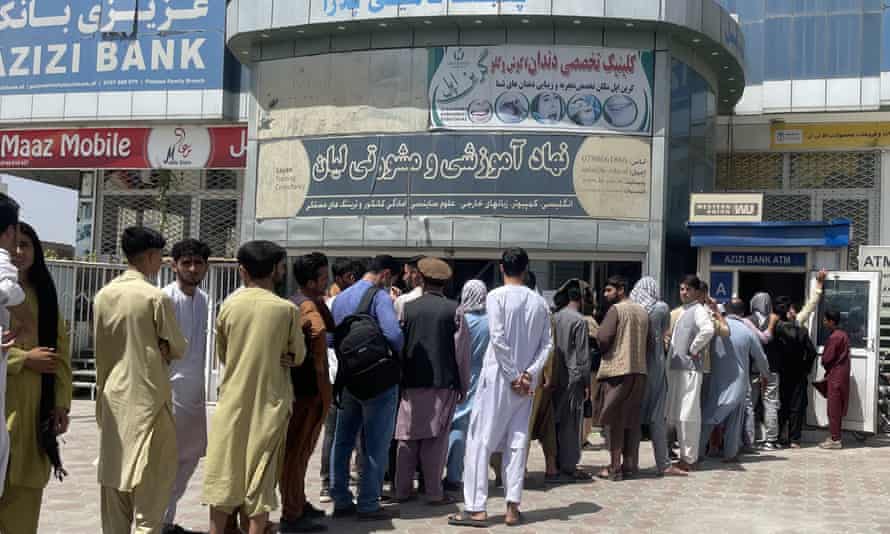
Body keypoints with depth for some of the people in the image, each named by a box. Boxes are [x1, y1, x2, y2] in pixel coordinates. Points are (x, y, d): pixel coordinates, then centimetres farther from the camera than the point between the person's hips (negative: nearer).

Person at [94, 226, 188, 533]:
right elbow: (178, 349, -4)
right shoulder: (156, 298, -14)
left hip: (113, 395, 6)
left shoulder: (103, 296, 3)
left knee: (114, 471, 12)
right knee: (153, 475, 1)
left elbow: (100, 347, 10)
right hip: (148, 395, -6)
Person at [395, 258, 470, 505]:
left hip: (412, 382, 2)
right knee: (436, 438, 4)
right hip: (444, 383, -1)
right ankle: (434, 492, 5)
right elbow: (462, 351, -2)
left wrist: (401, 377, 14)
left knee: (408, 437, 9)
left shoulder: (407, 308, 0)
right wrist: (463, 385, 7)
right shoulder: (453, 310, -3)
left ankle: (402, 490, 14)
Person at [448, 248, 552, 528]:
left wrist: (513, 376, -10)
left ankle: (476, 509, -1)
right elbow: (547, 344, 1)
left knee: (480, 441, 1)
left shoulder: (497, 296, -8)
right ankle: (513, 508, 7)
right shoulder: (539, 301, 7)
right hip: (526, 382, 5)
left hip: (498, 378, -4)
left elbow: (498, 339, -16)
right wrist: (528, 374, -5)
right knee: (517, 442, 9)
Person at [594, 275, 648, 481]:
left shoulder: (616, 309, -8)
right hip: (639, 370, 6)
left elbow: (603, 338, -14)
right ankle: (630, 464, 15)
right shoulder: (643, 311, 12)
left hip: (617, 369, -6)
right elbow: (646, 340, 14)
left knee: (614, 419, 0)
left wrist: (602, 350, 6)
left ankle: (615, 467, 0)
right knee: (632, 419, 12)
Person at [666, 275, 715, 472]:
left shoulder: (699, 310, -9)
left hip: (689, 369, -10)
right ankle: (685, 454, 22)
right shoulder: (682, 312, 19)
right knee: (677, 415, 13)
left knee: (688, 415, -6)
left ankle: (688, 459, -1)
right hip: (675, 368, 10)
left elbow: (708, 330, -29)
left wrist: (693, 349, -17)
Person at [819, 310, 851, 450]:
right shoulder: (843, 334, 13)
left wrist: (825, 366, 5)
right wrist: (828, 369, 9)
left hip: (835, 376, -9)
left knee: (834, 408, -5)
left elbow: (827, 359, -16)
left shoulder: (834, 337, -17)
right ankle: (835, 436, 19)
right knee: (837, 408, 14)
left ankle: (835, 440, -2)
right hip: (842, 374, 9)